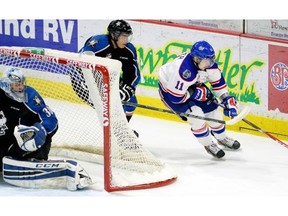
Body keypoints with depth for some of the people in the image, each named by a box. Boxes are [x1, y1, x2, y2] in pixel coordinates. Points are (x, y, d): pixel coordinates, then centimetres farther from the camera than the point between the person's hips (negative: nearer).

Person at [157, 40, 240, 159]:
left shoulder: (208, 63, -20)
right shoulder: (185, 71, -43)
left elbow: (218, 82, -3)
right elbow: (175, 96, -37)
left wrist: (228, 100, -8)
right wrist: (196, 94, -26)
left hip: (193, 85, 7)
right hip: (169, 88, -7)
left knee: (212, 108, 6)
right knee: (195, 114, -21)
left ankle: (221, 138, 32)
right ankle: (208, 144, 1)